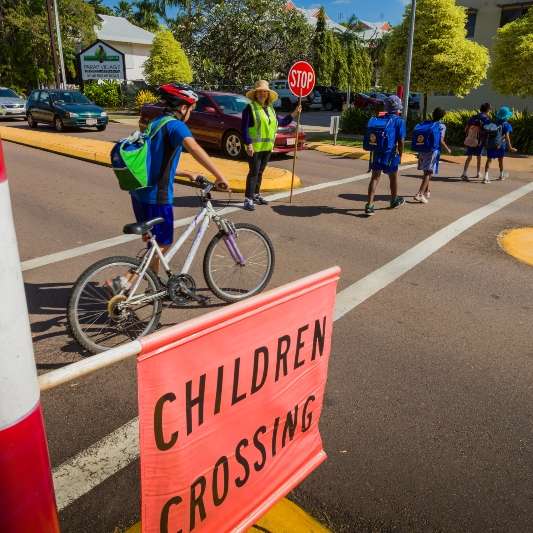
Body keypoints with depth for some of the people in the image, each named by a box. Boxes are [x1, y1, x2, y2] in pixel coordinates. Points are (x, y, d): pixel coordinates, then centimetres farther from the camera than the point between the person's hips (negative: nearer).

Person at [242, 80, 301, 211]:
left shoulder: (270, 109, 16)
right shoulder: (250, 108, -6)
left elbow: (281, 122, 25)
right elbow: (244, 128, -12)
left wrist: (294, 114, 16)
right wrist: (248, 144, -20)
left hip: (267, 147, 7)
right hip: (255, 147, -7)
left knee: (260, 172, 14)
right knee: (254, 172, -9)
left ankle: (256, 194, 25)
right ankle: (248, 199, -7)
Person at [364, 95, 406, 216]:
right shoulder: (399, 121, -7)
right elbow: (401, 141, -10)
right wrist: (400, 155, 1)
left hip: (377, 153, 3)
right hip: (391, 153, -3)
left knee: (375, 178, 3)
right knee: (393, 178, 17)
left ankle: (369, 205, -8)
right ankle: (394, 201, 36)